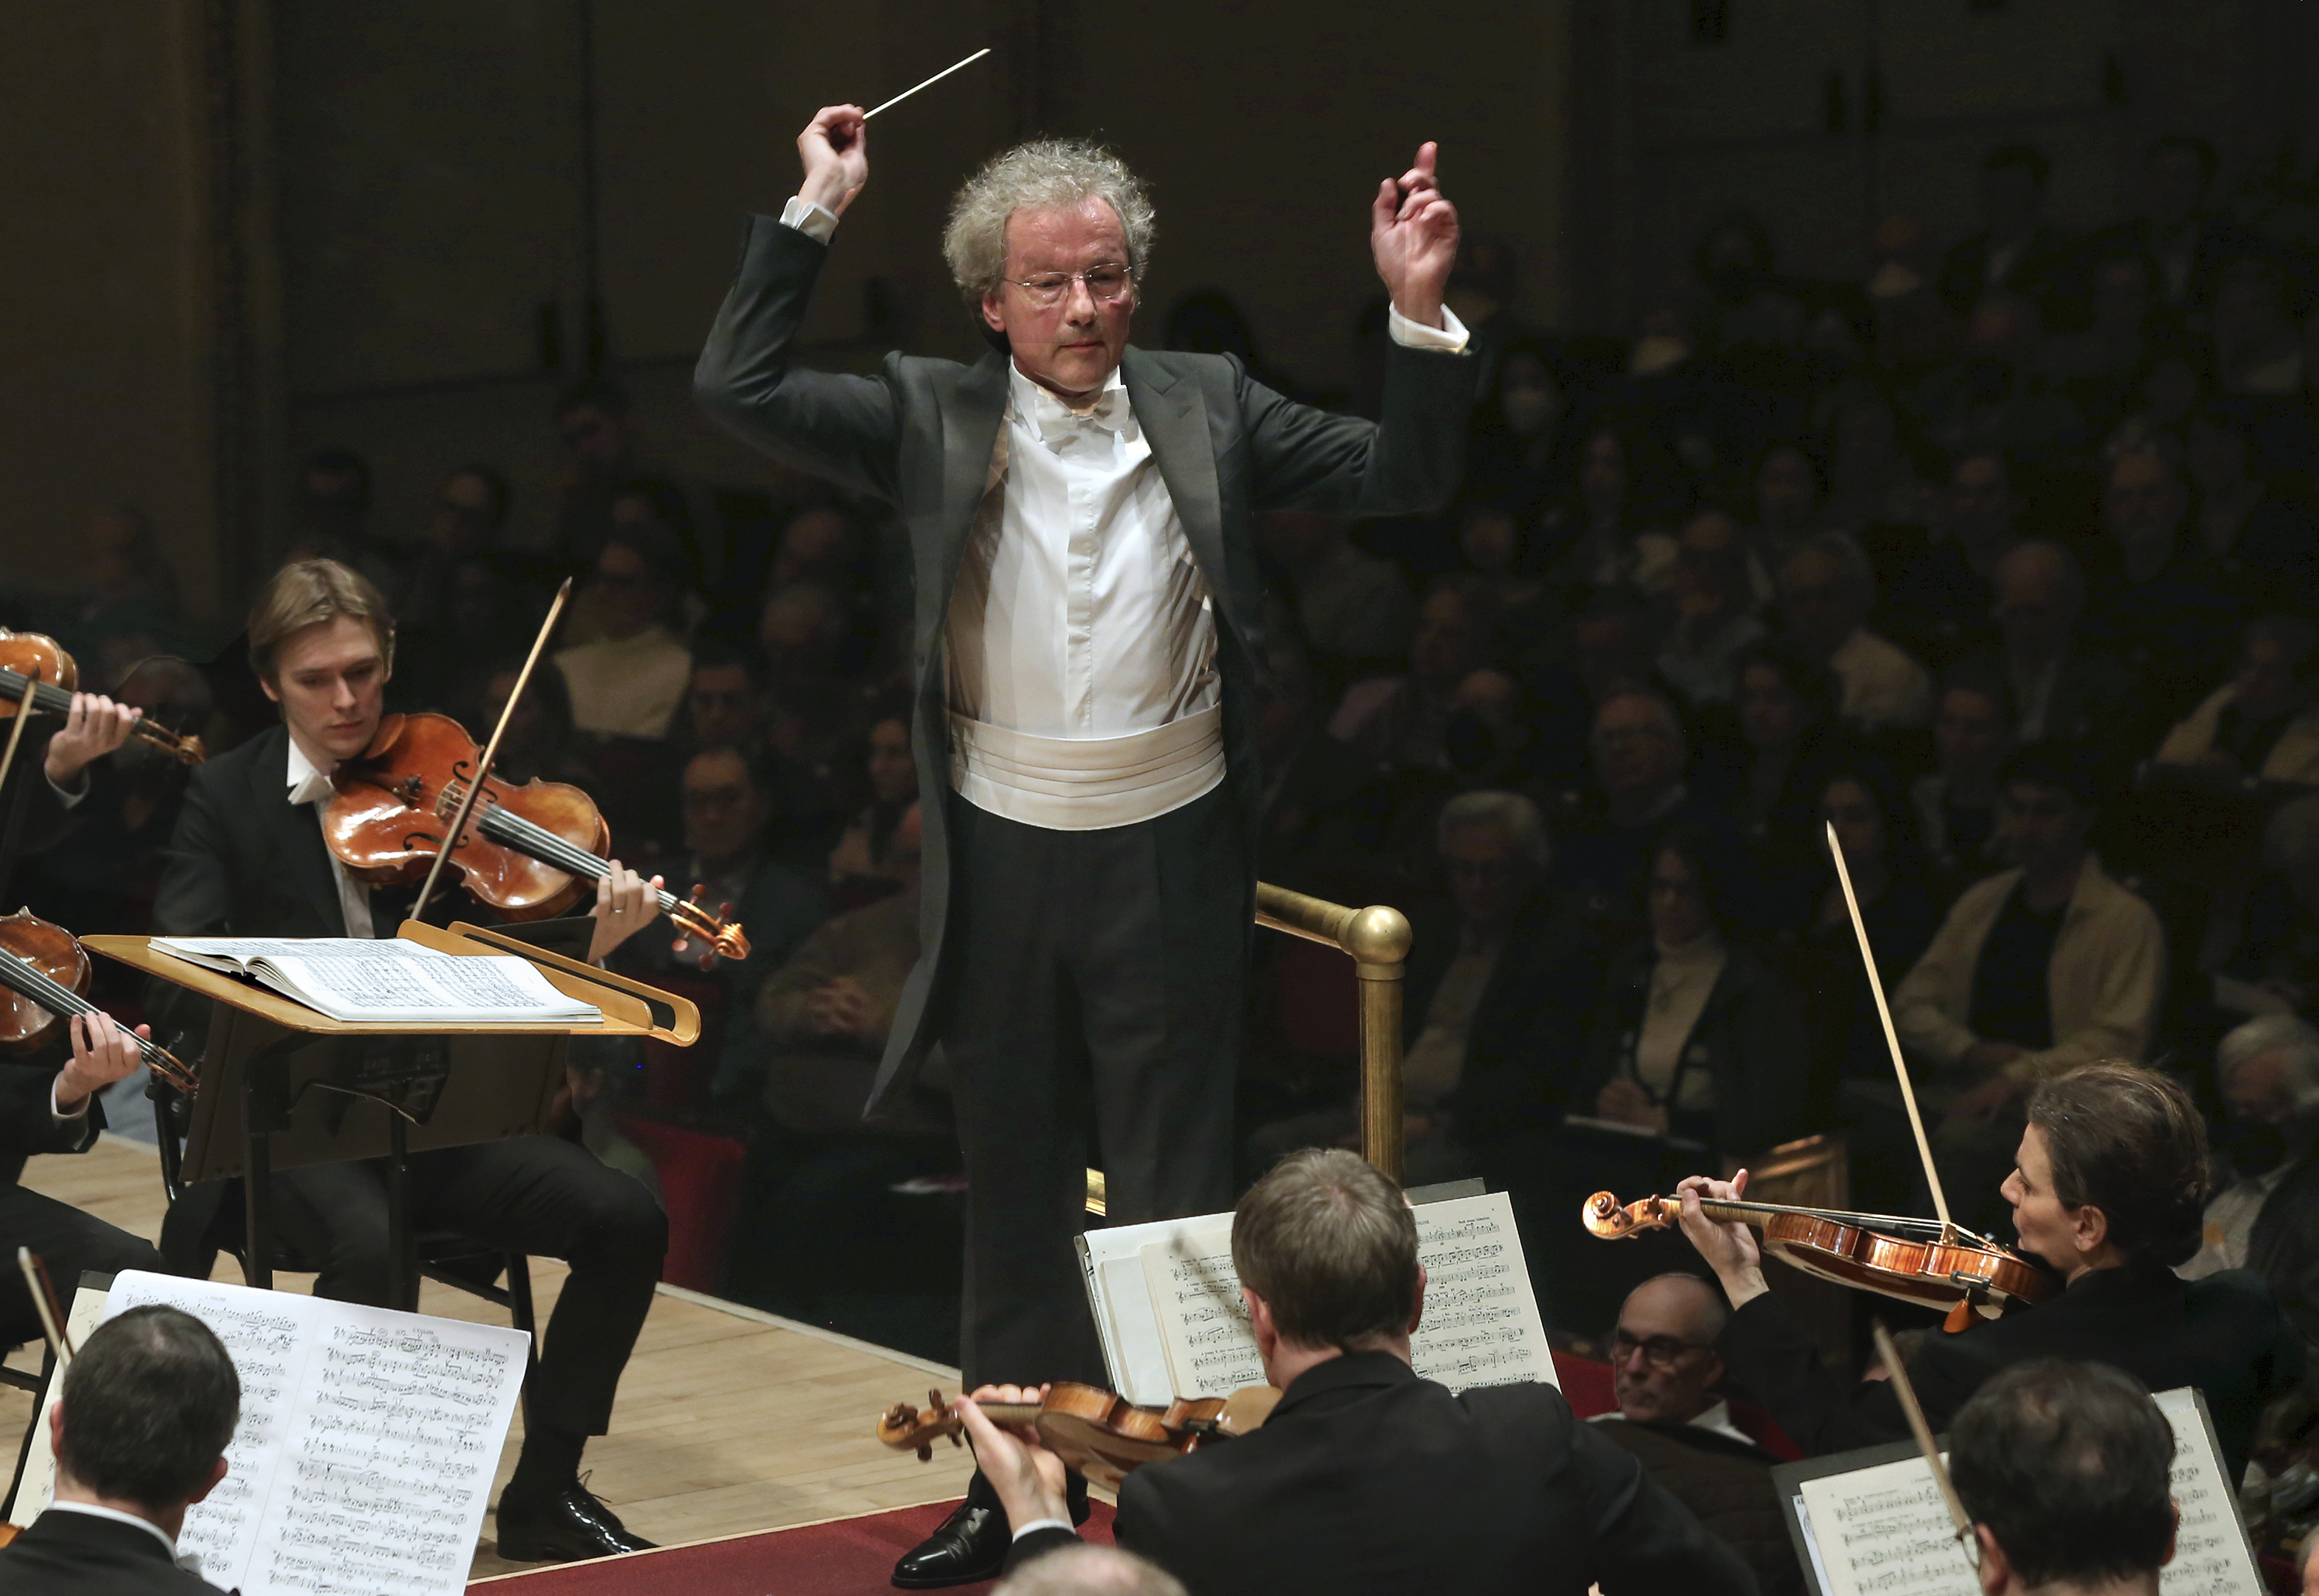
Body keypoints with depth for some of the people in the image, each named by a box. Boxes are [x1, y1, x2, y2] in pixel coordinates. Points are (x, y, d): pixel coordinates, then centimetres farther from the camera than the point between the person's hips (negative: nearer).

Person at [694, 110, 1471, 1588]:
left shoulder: (1206, 406, 0)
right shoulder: (934, 417, -1)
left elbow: (1407, 479, -2)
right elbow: (737, 387, -9)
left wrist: (1419, 311, -15)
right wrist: (814, 216, -11)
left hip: (1170, 856, -1)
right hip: (1003, 858, 2)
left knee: (1175, 1188, 6)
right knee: (1015, 1186, 15)